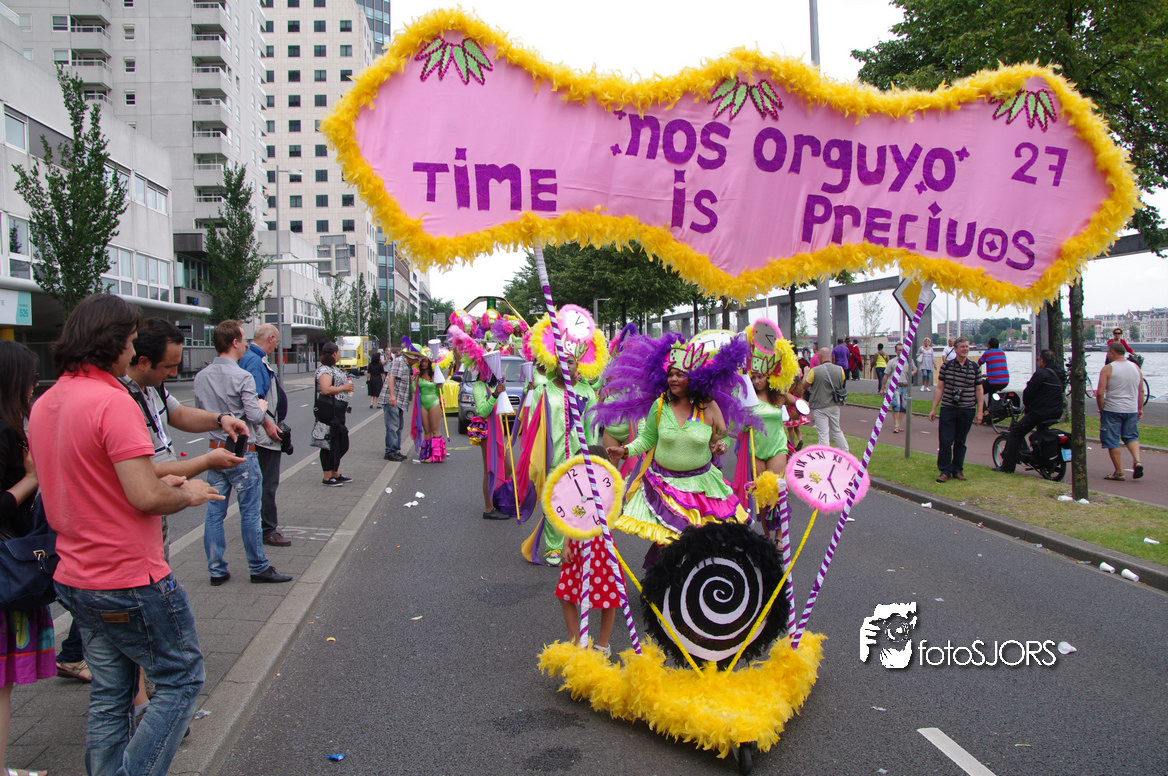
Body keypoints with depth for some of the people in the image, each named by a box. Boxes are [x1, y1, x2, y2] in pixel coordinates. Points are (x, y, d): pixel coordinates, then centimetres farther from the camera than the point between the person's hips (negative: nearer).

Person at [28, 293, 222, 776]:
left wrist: (160, 483, 13)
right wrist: (188, 495, -5)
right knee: (181, 681, 7)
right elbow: (145, 497, -26)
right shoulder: (112, 401, -21)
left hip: (77, 580, 9)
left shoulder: (44, 405, 8)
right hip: (131, 582, -9)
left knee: (109, 698, 18)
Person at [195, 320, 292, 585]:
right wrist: (267, 420, 2)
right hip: (242, 453, -6)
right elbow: (255, 416, -19)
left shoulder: (201, 376, 4)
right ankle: (259, 567, 13)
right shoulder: (242, 377, -16)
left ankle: (216, 570, 16)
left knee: (214, 511, 10)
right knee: (250, 512, 3)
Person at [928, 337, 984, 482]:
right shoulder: (946, 366, 2)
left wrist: (979, 412, 2)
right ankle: (945, 471, 4)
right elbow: (939, 388, 6)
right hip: (948, 410, -1)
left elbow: (979, 390, 7)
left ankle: (957, 470, 20)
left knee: (960, 442, 8)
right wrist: (933, 409, 3)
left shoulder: (975, 368, 4)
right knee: (945, 441, -5)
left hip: (967, 410, 1)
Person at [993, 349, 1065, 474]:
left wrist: (1027, 406, 9)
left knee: (1015, 432, -1)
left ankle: (1007, 466, -5)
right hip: (1056, 413, 9)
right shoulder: (1061, 375, 13)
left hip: (1040, 411, -9)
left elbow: (1028, 392, -11)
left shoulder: (1041, 374, -12)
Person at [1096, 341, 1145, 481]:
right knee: (1131, 437, 19)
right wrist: (1140, 409, 20)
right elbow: (1141, 391, 11)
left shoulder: (1108, 369, -11)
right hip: (1132, 410, 5)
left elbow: (1100, 393, -14)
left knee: (1112, 441, 3)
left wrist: (1101, 409, -2)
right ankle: (1137, 461, -3)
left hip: (1112, 410, -5)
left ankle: (1119, 472, 5)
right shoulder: (1136, 367, 5)